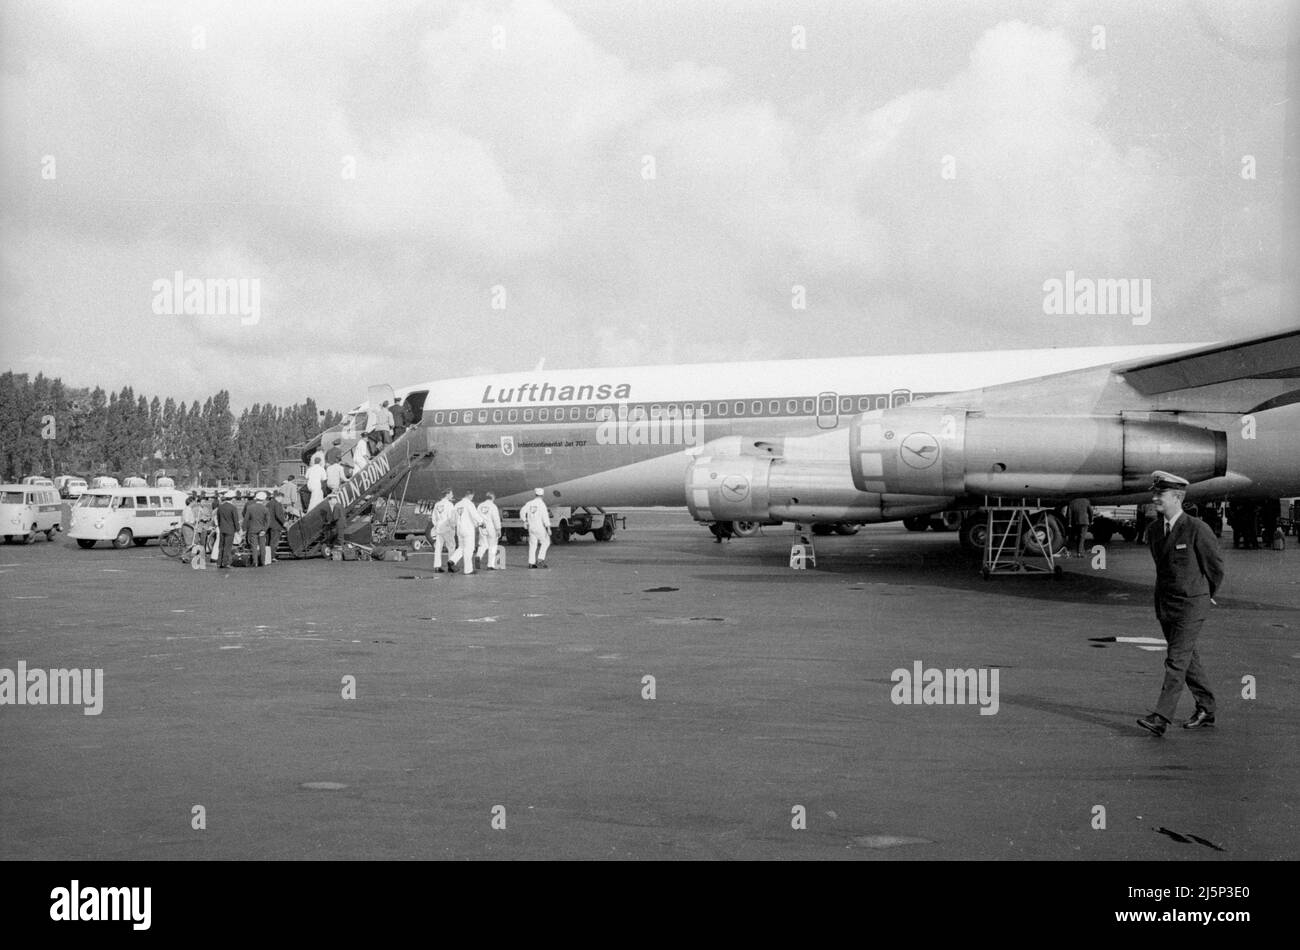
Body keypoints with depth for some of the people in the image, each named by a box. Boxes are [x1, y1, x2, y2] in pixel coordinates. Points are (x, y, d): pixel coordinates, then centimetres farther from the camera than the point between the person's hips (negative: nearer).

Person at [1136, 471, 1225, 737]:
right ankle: (1206, 710, 29)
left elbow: (1215, 565, -3)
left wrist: (1207, 595, 11)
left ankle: (1161, 718, -11)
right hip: (1164, 605, 7)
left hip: (1191, 605, -7)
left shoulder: (1197, 529, -16)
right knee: (1188, 660, 16)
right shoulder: (1154, 531, 4)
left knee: (1176, 661, -9)